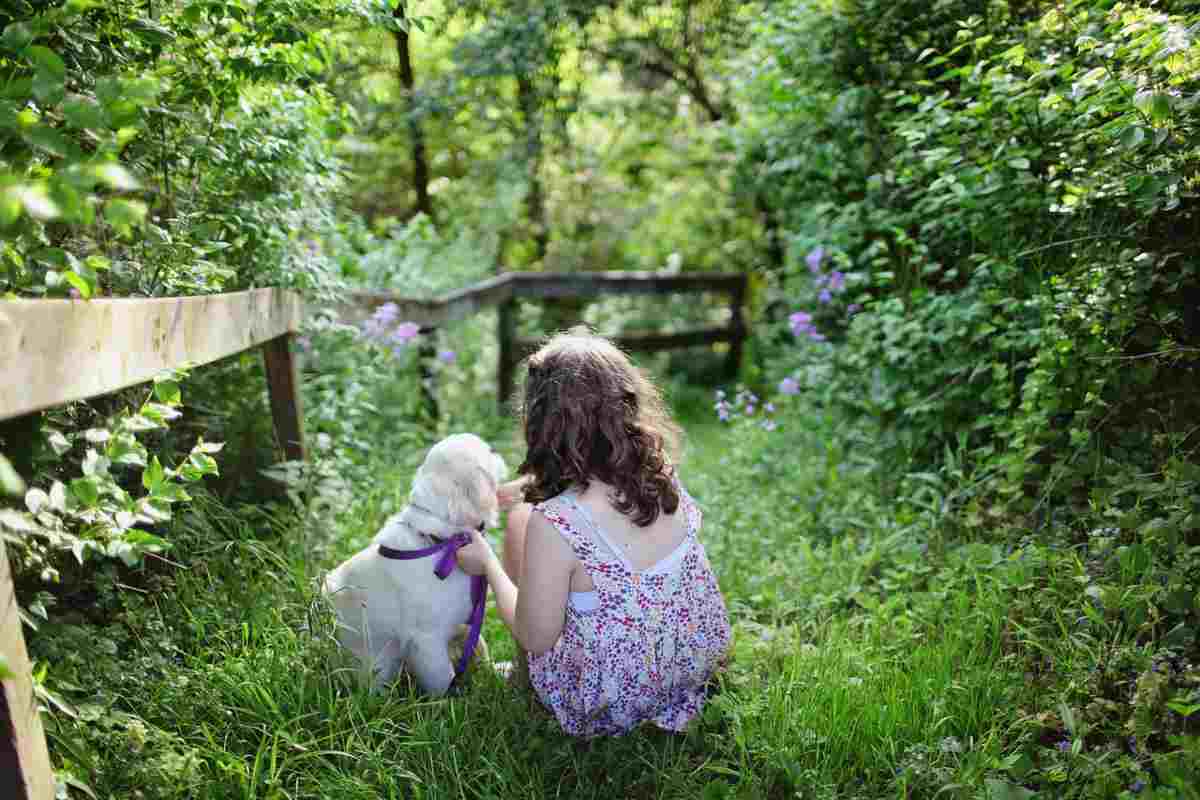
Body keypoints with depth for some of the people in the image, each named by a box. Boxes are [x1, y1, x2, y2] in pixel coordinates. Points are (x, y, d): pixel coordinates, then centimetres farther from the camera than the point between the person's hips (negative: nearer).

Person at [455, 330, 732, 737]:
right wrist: (506, 489, 20)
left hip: (611, 704, -5)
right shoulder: (660, 470, -14)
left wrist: (487, 563, -2)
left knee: (519, 518, 9)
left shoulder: (553, 524, -32)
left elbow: (534, 638, -17)